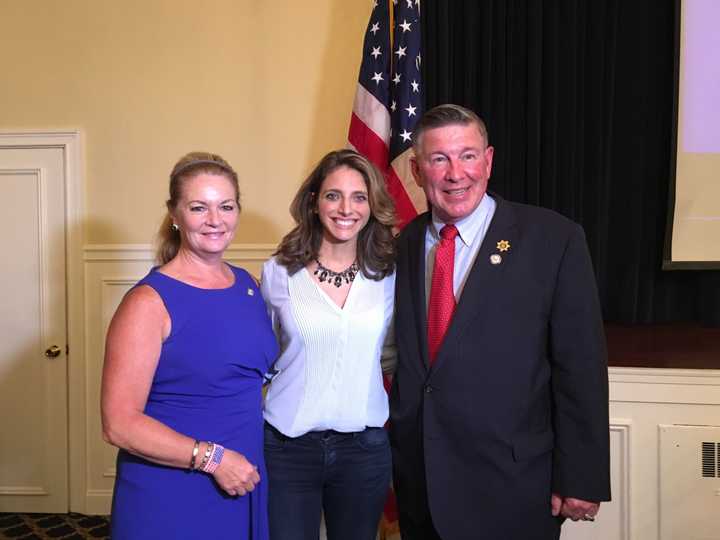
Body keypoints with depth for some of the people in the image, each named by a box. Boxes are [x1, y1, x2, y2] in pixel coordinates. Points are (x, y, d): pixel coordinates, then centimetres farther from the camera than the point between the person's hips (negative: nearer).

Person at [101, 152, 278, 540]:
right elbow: (119, 424, -17)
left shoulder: (247, 285, 4)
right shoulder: (149, 301, -14)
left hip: (244, 486, 6)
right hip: (168, 499, -5)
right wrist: (212, 457, -19)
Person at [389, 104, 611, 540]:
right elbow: (401, 354, 8)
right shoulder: (404, 244, 2)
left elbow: (580, 368, -9)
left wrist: (581, 480, -9)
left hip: (511, 487, -3)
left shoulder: (553, 239, -10)